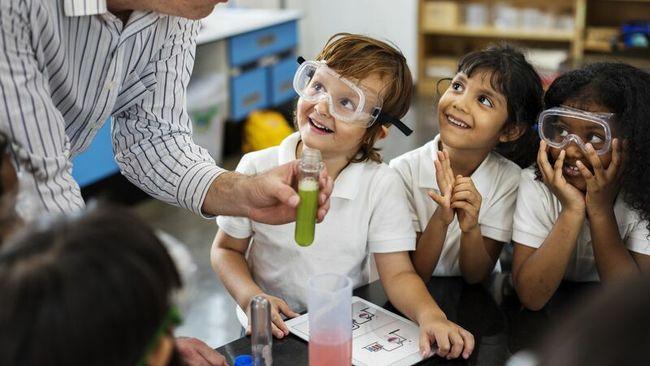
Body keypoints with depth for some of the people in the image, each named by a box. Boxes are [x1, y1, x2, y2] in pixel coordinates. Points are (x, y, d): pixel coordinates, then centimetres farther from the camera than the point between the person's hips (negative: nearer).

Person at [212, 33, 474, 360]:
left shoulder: (381, 185, -9)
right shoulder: (257, 169, -9)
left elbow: (398, 274, -8)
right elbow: (226, 249, 3)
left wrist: (430, 315, -28)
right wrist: (251, 297, -15)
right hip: (275, 331, 0)